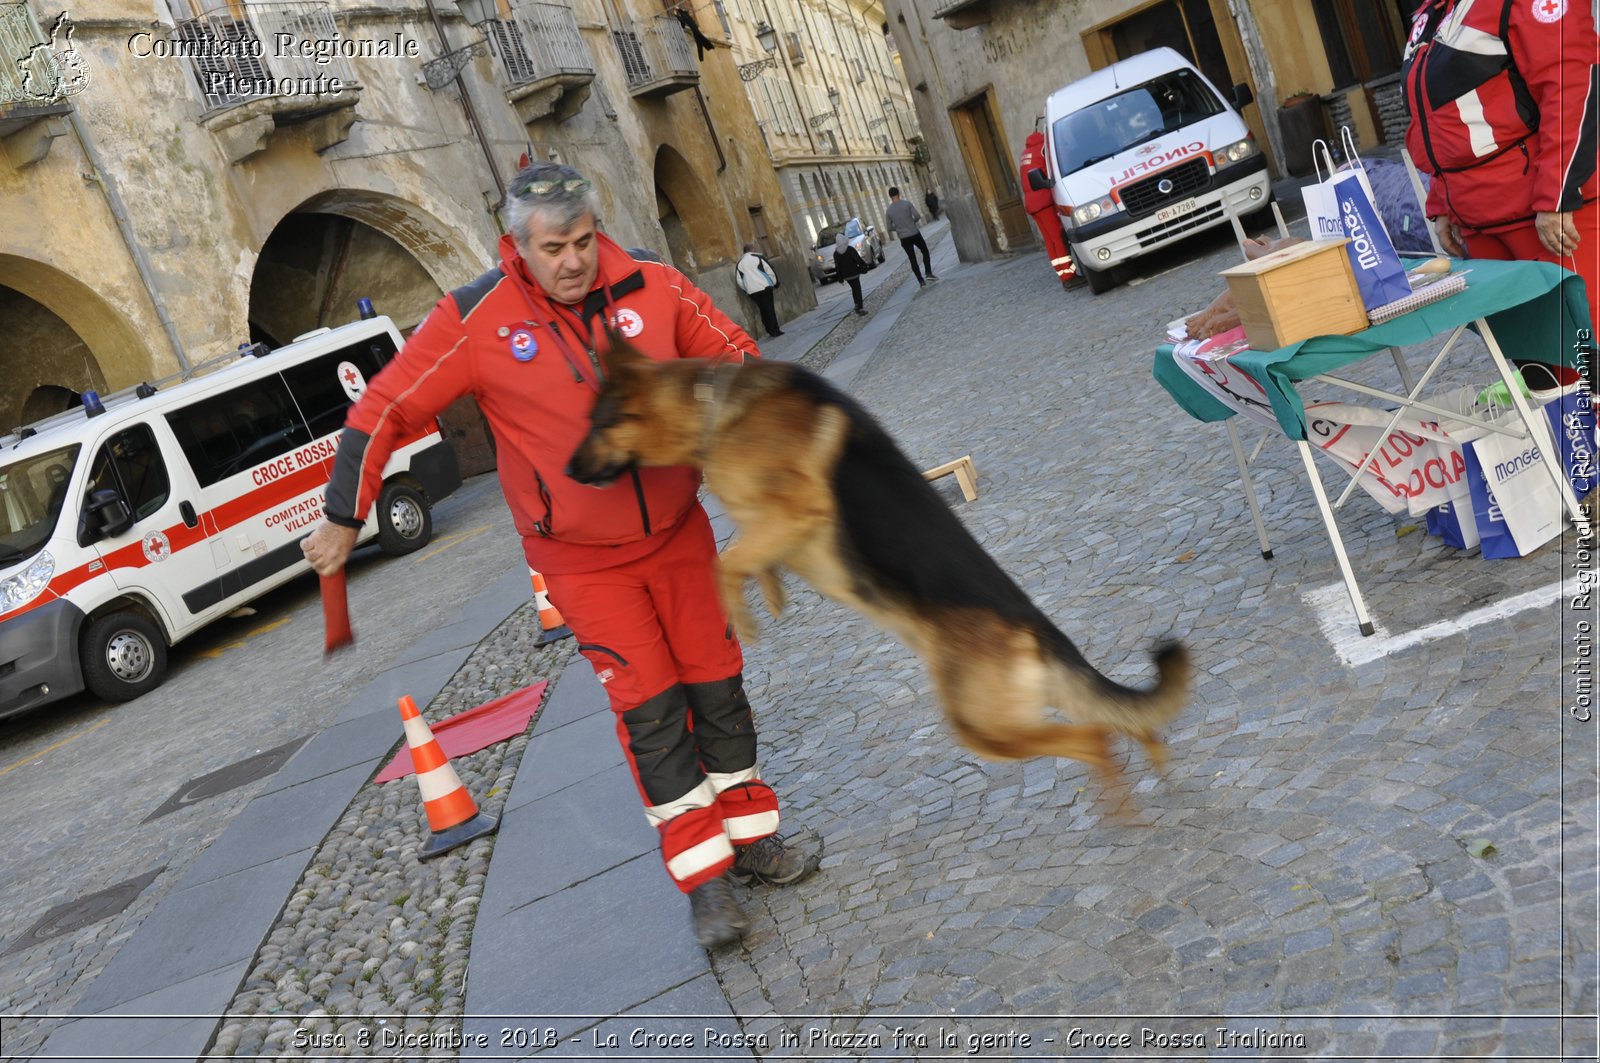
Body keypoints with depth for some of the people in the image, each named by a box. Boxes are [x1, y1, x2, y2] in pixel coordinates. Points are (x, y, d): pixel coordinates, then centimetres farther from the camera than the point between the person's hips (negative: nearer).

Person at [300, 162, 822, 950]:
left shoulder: (652, 288, -9)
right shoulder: (475, 322, -16)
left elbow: (735, 358, 5)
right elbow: (384, 411, -9)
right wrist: (343, 519, -5)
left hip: (678, 531, 3)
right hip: (583, 560, -3)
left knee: (716, 684, 11)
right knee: (648, 706, -3)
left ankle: (750, 834, 29)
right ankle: (703, 879, 9)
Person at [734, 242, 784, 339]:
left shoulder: (739, 263, 14)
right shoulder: (758, 257, 4)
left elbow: (739, 280, 11)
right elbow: (770, 270, 0)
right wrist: (775, 284, 10)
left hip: (752, 291, 3)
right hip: (764, 287, -3)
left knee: (763, 310, 11)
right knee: (770, 309, 0)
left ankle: (771, 332, 11)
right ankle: (775, 331, -4)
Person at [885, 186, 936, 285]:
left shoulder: (889, 211, 0)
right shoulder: (907, 204, -7)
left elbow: (890, 228, 3)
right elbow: (917, 216, -10)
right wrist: (912, 222, 11)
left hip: (903, 238, 2)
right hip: (914, 234, -2)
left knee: (912, 259, 9)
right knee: (925, 252, 17)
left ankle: (921, 280, 5)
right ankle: (928, 273, 4)